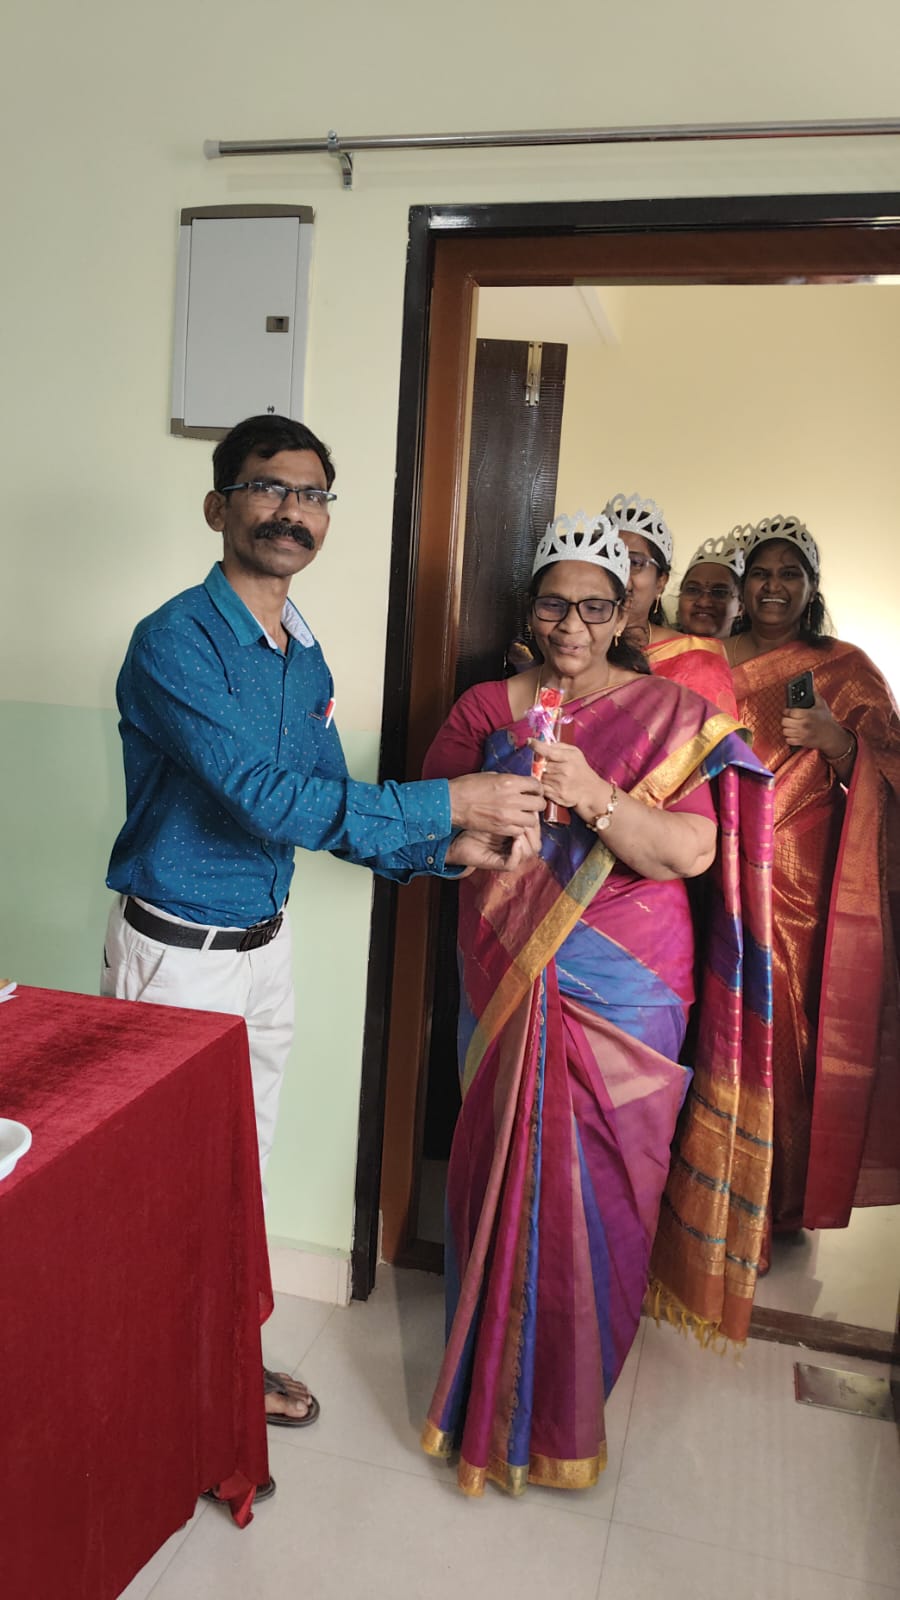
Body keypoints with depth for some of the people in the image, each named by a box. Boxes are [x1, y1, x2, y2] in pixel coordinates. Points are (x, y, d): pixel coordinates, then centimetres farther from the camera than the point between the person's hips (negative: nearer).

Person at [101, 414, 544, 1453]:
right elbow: (266, 799, -29)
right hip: (176, 951, -7)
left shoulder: (307, 659, 6)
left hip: (265, 941, 7)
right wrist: (446, 801, -27)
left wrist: (446, 850, -8)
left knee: (240, 1165, 20)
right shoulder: (176, 642, -19)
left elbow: (329, 811, 9)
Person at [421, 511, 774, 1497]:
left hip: (621, 996, -2)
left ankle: (565, 1402, 29)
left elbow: (692, 851, -13)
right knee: (499, 1169, 8)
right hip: (507, 986, 2)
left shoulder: (674, 716, -2)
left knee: (598, 1187, 5)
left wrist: (594, 797, -28)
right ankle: (490, 1374, 33)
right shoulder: (485, 709, 7)